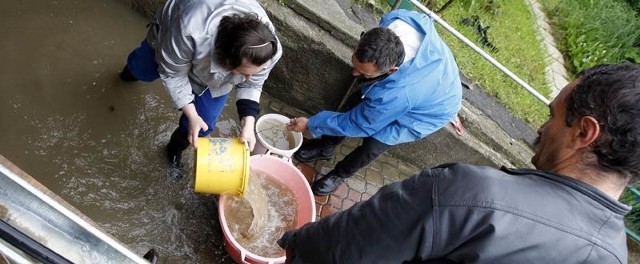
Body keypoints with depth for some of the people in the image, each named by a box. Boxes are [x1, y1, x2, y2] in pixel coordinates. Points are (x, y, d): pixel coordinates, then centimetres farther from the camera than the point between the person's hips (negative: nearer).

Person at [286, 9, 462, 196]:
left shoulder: (396, 94, -46)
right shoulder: (394, 19, -32)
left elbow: (357, 123, -29)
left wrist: (311, 125, -17)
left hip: (428, 110, -6)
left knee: (373, 144, -10)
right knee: (354, 103, 5)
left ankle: (339, 175, 21)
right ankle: (326, 147, 31)